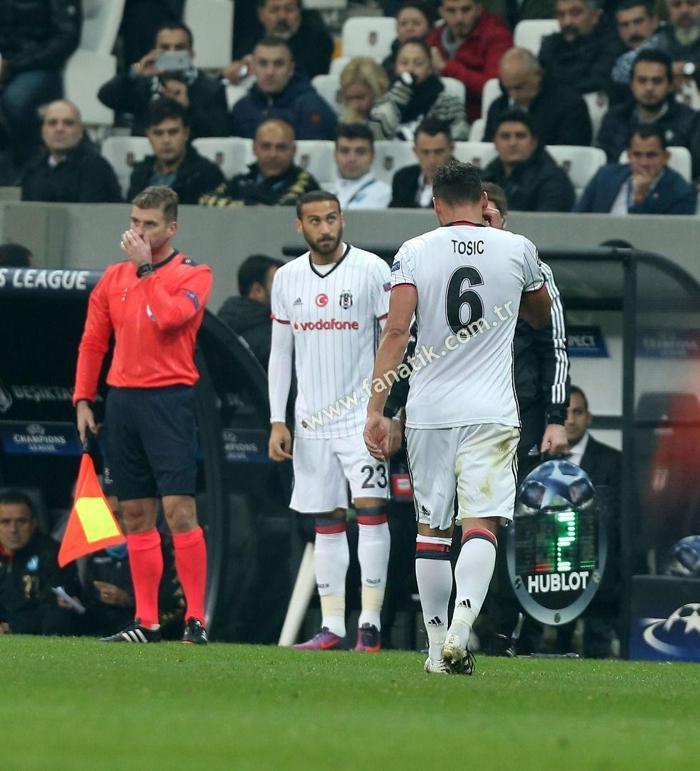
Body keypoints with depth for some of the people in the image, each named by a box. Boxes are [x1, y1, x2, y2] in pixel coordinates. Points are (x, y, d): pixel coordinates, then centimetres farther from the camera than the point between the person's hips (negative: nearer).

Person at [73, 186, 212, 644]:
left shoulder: (193, 275, -1)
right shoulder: (114, 278, 14)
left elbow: (168, 316, -20)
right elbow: (92, 343, 16)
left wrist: (146, 266, -11)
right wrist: (83, 399, 9)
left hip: (168, 398, -6)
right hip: (122, 399, 6)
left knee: (178, 510, -12)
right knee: (136, 515, 7)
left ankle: (196, 619, -10)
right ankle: (146, 622, 11)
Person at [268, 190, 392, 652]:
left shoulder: (372, 270, -4)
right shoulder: (287, 279, 9)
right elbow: (280, 353, 14)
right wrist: (277, 421, 8)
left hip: (361, 414, -4)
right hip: (311, 419, 4)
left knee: (370, 506, -14)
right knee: (326, 522, 5)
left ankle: (370, 622, -12)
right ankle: (332, 627, 8)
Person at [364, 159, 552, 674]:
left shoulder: (414, 253, 1)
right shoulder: (517, 249, 4)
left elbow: (396, 332, -8)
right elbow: (541, 318, 23)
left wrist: (376, 410, -7)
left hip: (429, 411, 1)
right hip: (491, 413, -1)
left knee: (431, 528, 11)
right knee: (481, 524, -6)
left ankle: (438, 646, 13)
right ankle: (460, 630, -27)